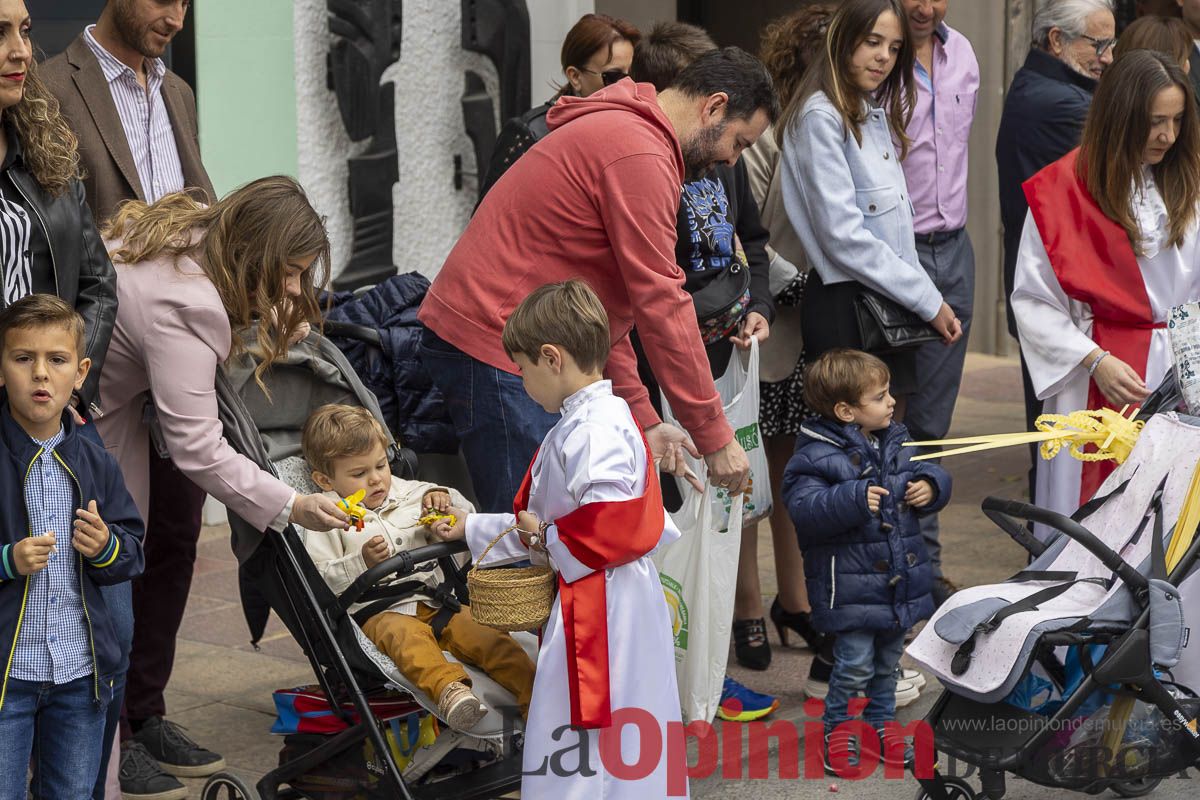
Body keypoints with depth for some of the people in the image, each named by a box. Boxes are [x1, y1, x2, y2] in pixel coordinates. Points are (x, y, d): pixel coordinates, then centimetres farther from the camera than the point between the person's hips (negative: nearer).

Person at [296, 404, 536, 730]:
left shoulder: (408, 494, 22)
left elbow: (466, 517, 25)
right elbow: (318, 581, -3)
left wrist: (444, 499, 4)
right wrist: (362, 562, -17)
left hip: (437, 601, 5)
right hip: (381, 613, -5)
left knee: (487, 635, -22)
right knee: (407, 635, -39)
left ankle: (533, 694, -36)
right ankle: (448, 690, -63)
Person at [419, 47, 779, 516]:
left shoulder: (615, 134, 21)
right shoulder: (641, 155, -14)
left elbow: (600, 302, 22)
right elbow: (660, 304, -16)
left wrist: (643, 421, 17)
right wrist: (714, 437, -10)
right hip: (495, 351, -11)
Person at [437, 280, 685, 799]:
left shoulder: (600, 430, -19)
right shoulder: (577, 424, 16)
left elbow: (617, 526, -28)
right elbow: (539, 520, 26)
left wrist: (548, 539, -13)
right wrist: (474, 529, 28)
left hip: (603, 614, -11)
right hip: (582, 606, 11)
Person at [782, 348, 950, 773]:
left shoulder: (896, 442, 7)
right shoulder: (817, 455, -16)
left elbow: (925, 474, 19)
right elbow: (803, 507, -25)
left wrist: (930, 486, -4)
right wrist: (852, 500, -33)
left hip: (899, 579, 7)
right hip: (851, 585, -7)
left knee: (888, 661, 17)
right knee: (855, 664, -4)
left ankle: (881, 724, 33)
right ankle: (836, 729, 15)